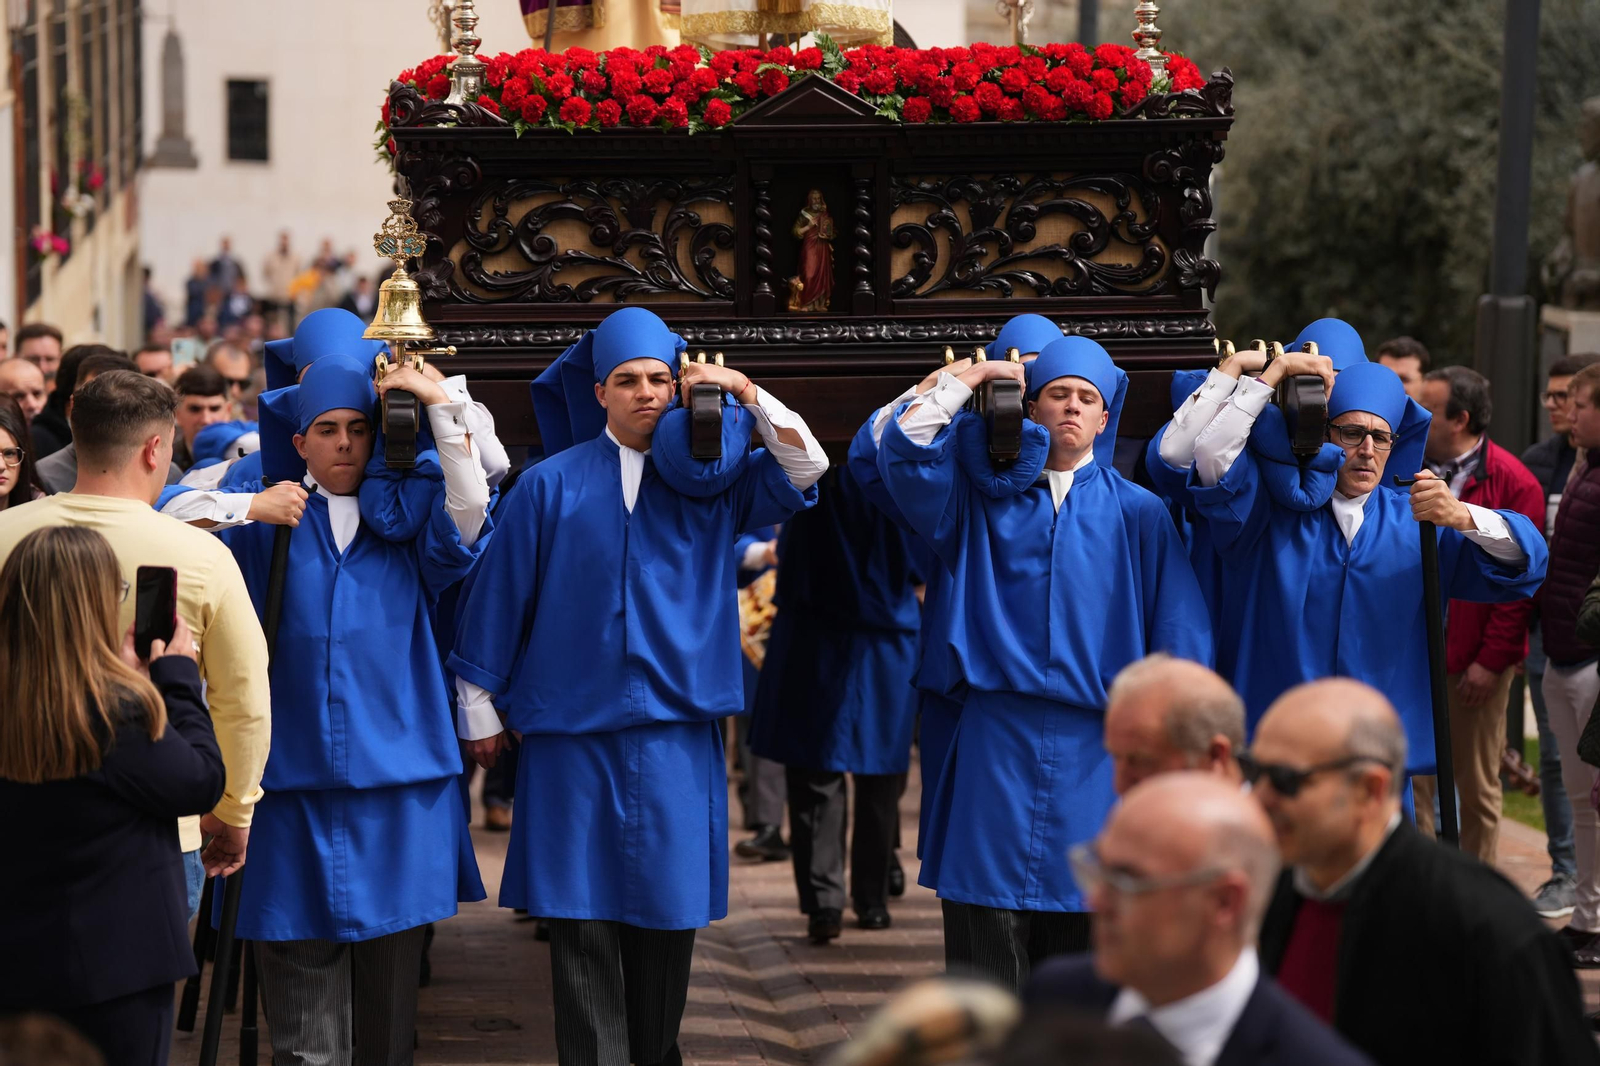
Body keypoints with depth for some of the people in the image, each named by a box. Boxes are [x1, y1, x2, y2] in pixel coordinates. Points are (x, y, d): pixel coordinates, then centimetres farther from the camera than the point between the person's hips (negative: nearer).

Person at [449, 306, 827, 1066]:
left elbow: (806, 468, -4)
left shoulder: (711, 480, 6)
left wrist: (743, 391, -12)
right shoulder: (553, 484, 1)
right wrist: (479, 707, 5)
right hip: (573, 730, -1)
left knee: (667, 913, 5)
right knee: (583, 922, -2)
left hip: (676, 731, 1)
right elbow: (497, 597, 4)